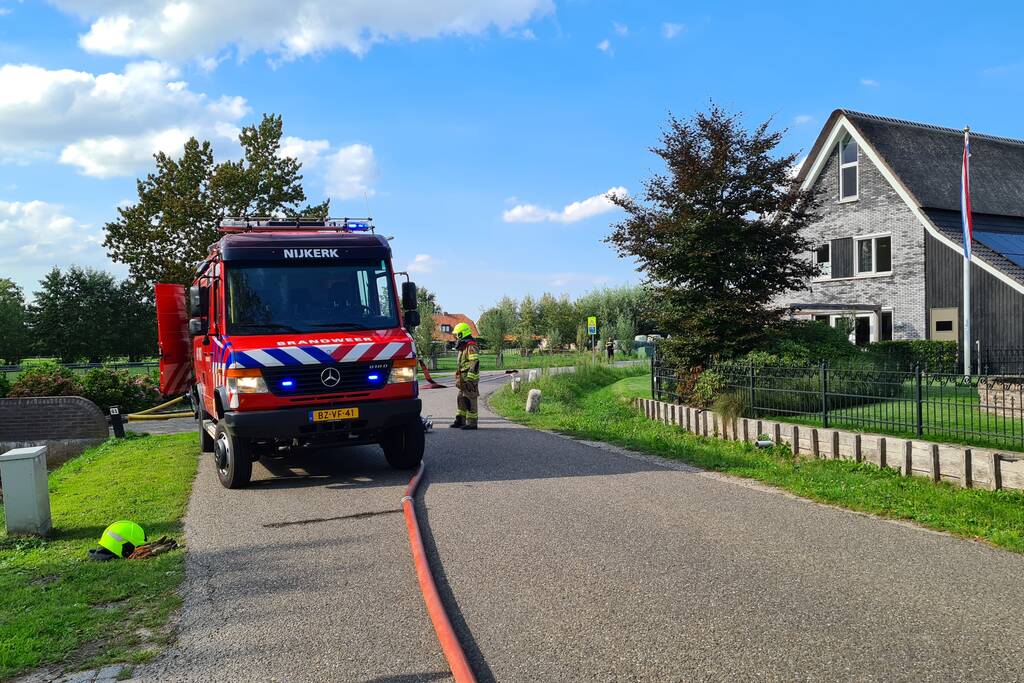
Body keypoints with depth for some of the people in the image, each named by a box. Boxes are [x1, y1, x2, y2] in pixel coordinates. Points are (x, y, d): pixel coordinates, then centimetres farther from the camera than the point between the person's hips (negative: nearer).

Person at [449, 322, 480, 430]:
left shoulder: (471, 347, -15)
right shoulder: (463, 347, 19)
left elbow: (475, 364, -23)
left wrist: (470, 379, -26)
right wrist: (458, 379, 25)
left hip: (470, 380, -10)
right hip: (463, 380, 10)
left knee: (470, 401, -7)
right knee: (461, 400, 14)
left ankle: (472, 423, -2)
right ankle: (460, 421, 23)